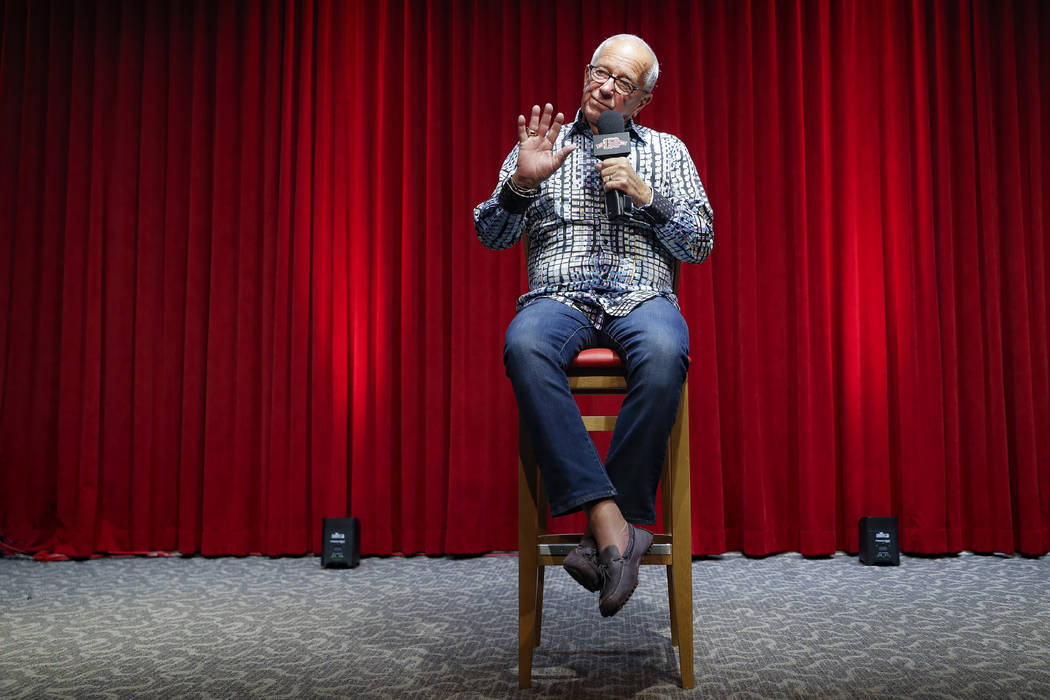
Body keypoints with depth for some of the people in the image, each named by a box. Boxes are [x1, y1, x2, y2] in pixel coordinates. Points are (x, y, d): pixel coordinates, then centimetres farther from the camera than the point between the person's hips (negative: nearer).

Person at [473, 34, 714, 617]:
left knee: (663, 355, -38)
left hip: (642, 295, 0)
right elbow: (491, 236, 12)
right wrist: (522, 182, -7)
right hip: (558, 295, 0)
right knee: (525, 346, -37)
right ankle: (613, 523, -39)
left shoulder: (667, 152, 22)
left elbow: (700, 246, 13)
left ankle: (616, 523, -29)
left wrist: (645, 194, -1)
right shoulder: (539, 143, 21)